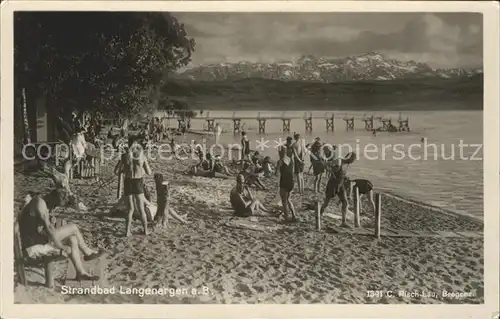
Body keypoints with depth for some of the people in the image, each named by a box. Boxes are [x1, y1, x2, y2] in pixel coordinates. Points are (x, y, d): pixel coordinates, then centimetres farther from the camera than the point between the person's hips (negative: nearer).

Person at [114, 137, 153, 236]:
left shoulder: (124, 156, -8)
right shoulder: (142, 156, -4)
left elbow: (116, 172, -6)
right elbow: (149, 172, 3)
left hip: (128, 183, 0)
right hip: (139, 183, 1)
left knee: (130, 209, 13)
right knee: (141, 208, 16)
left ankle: (128, 231, 6)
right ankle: (146, 230, 22)